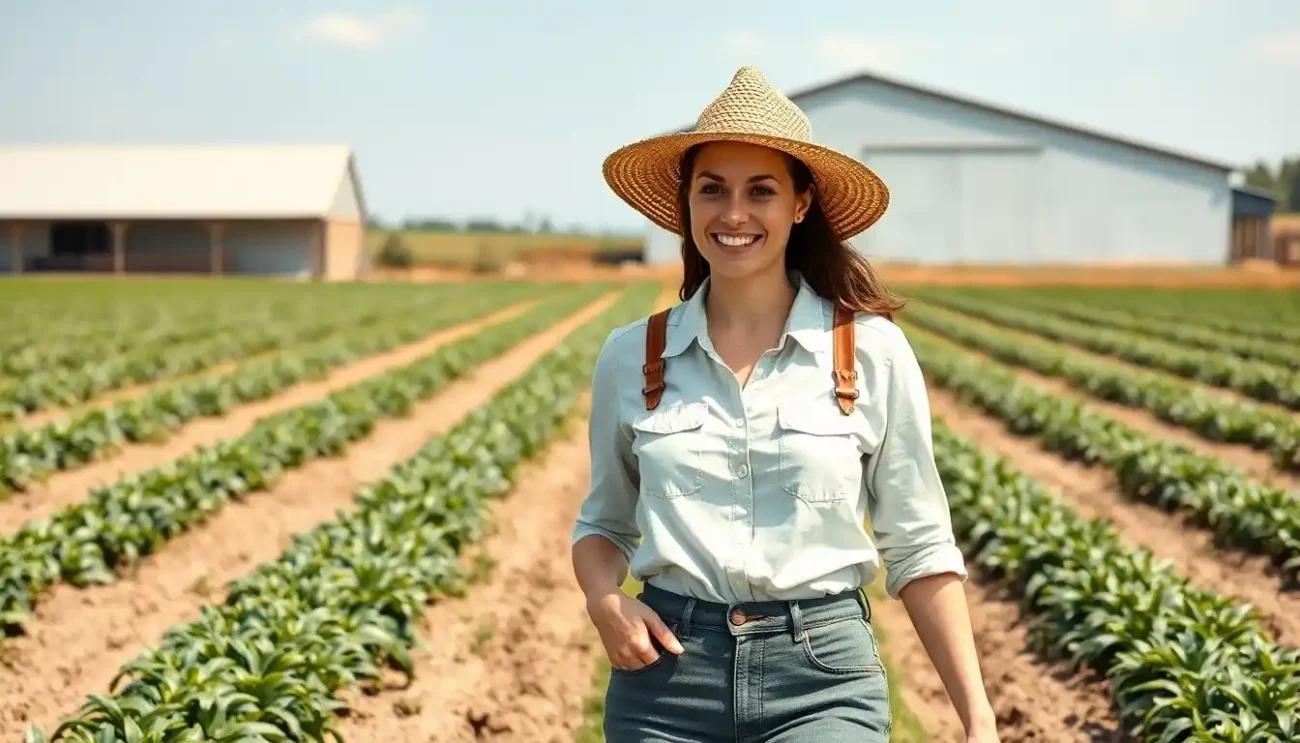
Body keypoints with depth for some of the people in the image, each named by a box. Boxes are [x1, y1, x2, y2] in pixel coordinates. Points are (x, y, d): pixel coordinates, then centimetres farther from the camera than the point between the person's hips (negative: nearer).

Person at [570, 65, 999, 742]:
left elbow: (918, 549, 3)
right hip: (667, 672, 2)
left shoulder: (872, 352, -2)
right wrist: (605, 599, -6)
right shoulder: (630, 357, 3)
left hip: (824, 674, -2)